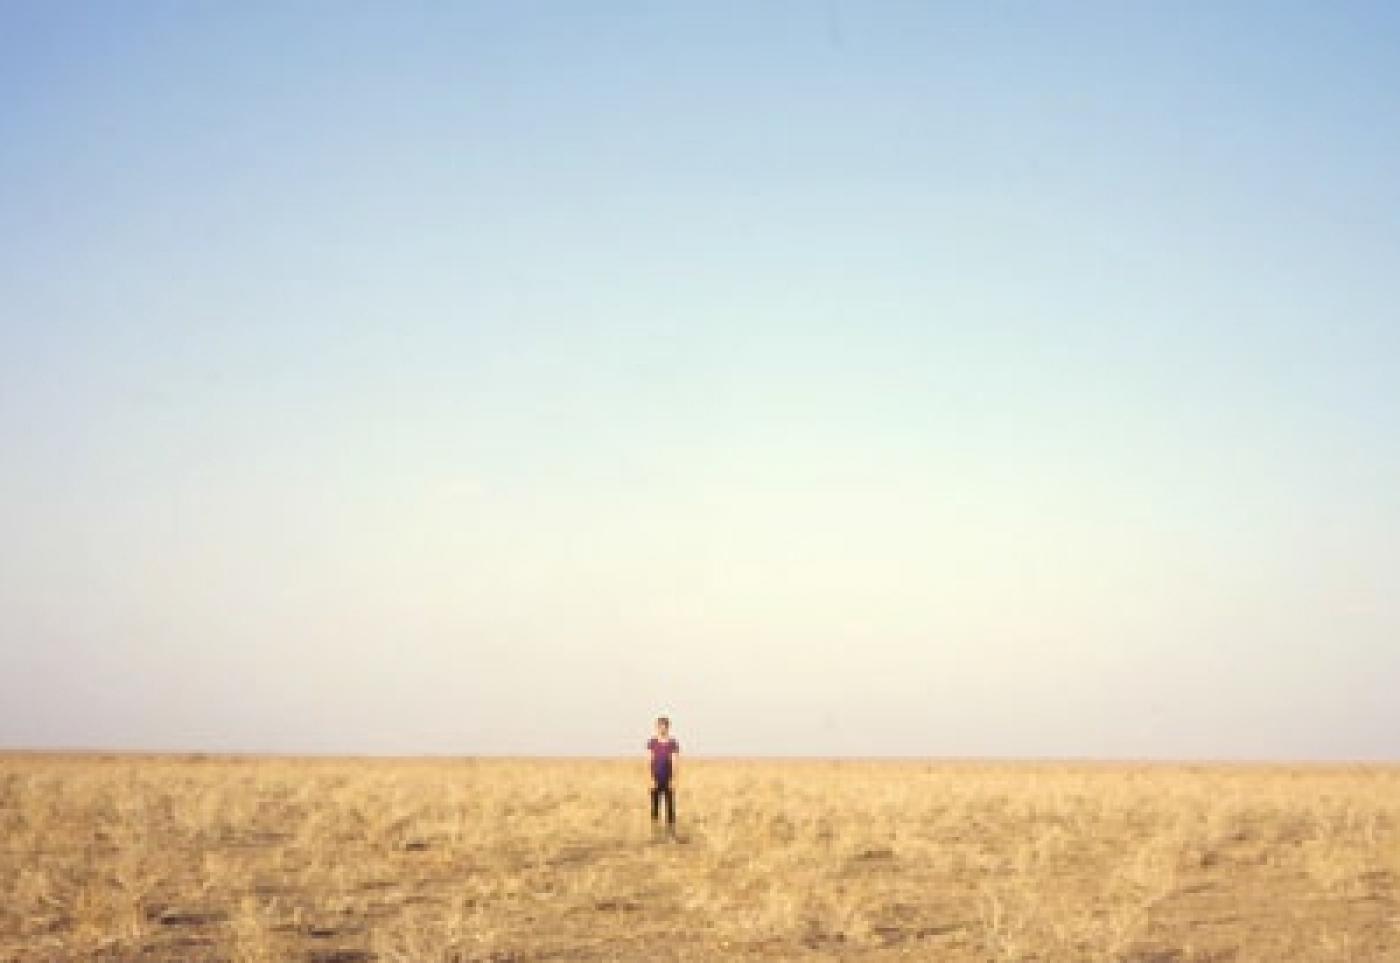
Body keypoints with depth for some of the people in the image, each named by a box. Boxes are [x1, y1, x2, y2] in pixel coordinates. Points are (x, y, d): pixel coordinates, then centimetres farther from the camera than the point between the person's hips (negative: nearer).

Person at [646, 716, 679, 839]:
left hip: (668, 779, 0)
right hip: (656, 779, 0)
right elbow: (650, 761, -2)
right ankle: (654, 833, 5)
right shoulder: (652, 742, 2)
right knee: (655, 806, 1)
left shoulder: (673, 743, 0)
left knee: (670, 806, 1)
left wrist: (673, 779, -9)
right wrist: (651, 779, -8)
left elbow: (674, 762, -3)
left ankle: (671, 833, 5)